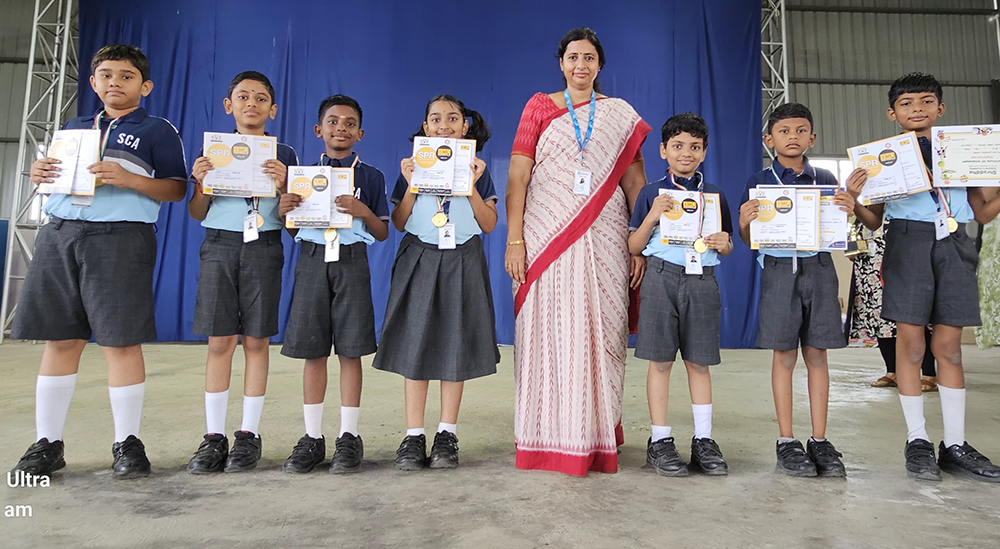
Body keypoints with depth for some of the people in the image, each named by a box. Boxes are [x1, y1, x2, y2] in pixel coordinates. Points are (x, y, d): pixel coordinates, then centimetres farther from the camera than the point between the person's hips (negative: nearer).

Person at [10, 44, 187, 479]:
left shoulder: (157, 131, 6)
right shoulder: (72, 129, 23)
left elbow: (176, 189, -2)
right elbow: (53, 176, 27)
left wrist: (128, 179, -16)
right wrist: (39, 175, 4)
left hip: (120, 236, -5)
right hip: (60, 232, 5)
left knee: (120, 342, -4)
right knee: (59, 341, 6)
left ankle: (127, 443, 8)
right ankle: (47, 443, 18)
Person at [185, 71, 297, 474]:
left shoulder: (283, 155, 9)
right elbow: (197, 214, 12)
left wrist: (283, 185, -13)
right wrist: (201, 183, -7)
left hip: (264, 247, -1)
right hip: (219, 245, 1)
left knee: (256, 340, 0)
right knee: (219, 341, -1)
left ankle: (249, 434, 9)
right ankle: (214, 435, 8)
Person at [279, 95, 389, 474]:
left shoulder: (371, 177, 6)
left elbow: (382, 233, 4)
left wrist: (363, 211, -14)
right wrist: (284, 211, -8)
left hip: (351, 261, -2)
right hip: (312, 259, 2)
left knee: (350, 351, -1)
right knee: (312, 351, 3)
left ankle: (349, 436, 10)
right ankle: (312, 437, 14)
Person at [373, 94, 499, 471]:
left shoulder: (476, 170, 8)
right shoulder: (414, 167, 9)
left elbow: (489, 225, 1)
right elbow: (399, 224, 4)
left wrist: (472, 186, -10)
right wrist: (410, 185, -8)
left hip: (462, 262, 0)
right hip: (420, 259, 1)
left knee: (455, 347, 1)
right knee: (415, 346, -2)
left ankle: (447, 434, 12)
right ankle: (413, 436, 6)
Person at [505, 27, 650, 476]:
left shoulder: (621, 115, 14)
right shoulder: (539, 107, 10)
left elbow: (635, 183, 10)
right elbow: (517, 177, 2)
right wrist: (514, 240, -7)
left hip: (604, 241, 1)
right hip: (546, 237, -1)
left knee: (600, 333, 1)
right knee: (547, 331, -1)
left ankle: (596, 435, 12)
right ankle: (549, 438, 9)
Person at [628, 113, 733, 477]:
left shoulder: (715, 195, 12)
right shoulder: (651, 194, 5)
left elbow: (726, 245, 17)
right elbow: (634, 247, 3)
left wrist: (723, 244, -6)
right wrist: (652, 216, -11)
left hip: (702, 280, 2)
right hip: (663, 277, -2)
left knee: (699, 362, 6)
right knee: (660, 361, 0)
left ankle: (704, 440, 16)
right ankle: (659, 440, 10)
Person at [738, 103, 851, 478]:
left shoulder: (825, 180, 11)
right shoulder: (760, 182, 5)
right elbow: (750, 241, 4)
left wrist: (848, 211, -8)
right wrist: (745, 222, -17)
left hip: (818, 268, 2)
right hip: (779, 268, -2)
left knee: (816, 355, 4)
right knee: (784, 356, 0)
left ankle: (819, 441, 13)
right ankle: (786, 441, 9)